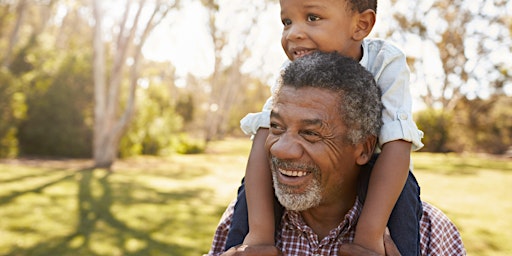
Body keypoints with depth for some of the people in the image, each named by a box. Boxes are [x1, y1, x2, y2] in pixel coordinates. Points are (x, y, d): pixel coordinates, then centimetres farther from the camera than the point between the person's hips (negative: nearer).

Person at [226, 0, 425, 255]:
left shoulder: (386, 63, -29)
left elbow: (396, 145, -37)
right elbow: (265, 136, -33)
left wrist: (369, 234, -45)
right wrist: (260, 229, -44)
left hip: (369, 168, -1)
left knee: (400, 186, -31)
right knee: (254, 184, -20)